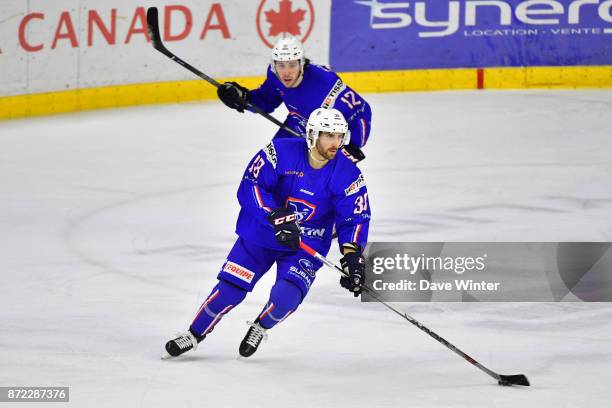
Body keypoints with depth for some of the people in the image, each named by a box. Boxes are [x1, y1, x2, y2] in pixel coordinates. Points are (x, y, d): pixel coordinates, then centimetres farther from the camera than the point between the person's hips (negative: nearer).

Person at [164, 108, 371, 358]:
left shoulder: (348, 175, -13)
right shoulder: (281, 152, -19)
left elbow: (354, 218, -9)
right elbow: (249, 188, -21)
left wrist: (352, 255, -24)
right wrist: (277, 216, -33)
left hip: (306, 245, 0)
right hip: (261, 234, 0)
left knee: (286, 297, -21)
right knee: (230, 288, -6)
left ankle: (260, 328, 14)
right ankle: (194, 335, 18)